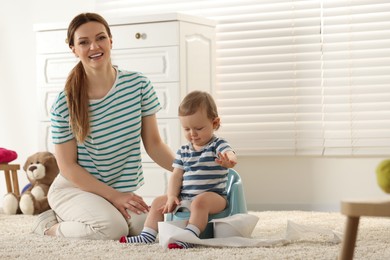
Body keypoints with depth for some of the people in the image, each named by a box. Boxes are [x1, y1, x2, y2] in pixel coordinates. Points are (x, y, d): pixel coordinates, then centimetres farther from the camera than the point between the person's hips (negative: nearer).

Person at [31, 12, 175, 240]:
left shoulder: (138, 85, -4)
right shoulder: (65, 104, -12)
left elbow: (153, 143, 1)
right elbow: (67, 166, -9)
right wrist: (114, 196, -17)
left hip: (123, 190, 5)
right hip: (75, 188, -4)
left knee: (148, 224, -25)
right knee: (112, 227, -32)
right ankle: (49, 226, 0)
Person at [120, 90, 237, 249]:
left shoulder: (218, 145, -7)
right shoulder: (183, 151, 11)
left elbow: (230, 154, -29)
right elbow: (176, 175, 10)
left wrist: (229, 160, -55)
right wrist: (172, 196, -7)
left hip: (213, 195, -7)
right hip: (184, 198, 7)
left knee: (199, 201, -36)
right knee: (159, 201, 2)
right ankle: (147, 236, 0)